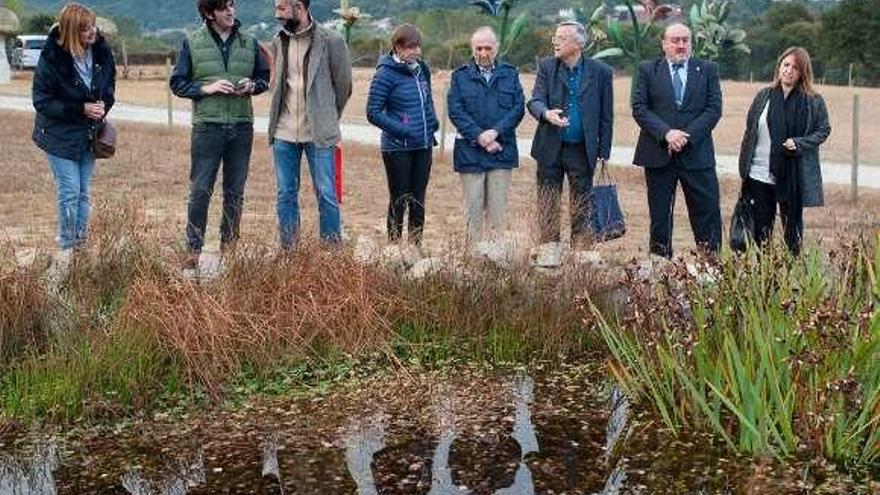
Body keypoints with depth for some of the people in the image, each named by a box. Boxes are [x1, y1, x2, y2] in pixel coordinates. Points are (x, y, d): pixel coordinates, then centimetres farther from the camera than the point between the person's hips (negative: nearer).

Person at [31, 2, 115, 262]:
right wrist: (80, 109, -22)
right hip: (60, 136, -5)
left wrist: (104, 104, -11)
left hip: (88, 134, 5)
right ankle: (66, 248, 6)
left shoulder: (101, 51, -6)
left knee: (84, 193, 11)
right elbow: (42, 101, -15)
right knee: (69, 193, -5)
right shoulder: (51, 58, -20)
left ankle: (81, 243, 21)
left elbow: (109, 85, 11)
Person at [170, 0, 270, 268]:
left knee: (235, 192, 10)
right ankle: (193, 251, 4)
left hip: (241, 126, 3)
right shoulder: (192, 43, 0)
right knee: (200, 191, -3)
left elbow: (265, 77, 16)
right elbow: (177, 83, 2)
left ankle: (229, 247, 21)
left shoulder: (249, 43, 7)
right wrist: (207, 88, -13)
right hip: (207, 126, -3)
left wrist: (252, 85, -6)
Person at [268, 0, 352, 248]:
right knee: (286, 195, 7)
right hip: (284, 133, 4)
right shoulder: (279, 42, 8)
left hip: (318, 134, -4)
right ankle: (288, 251, 15)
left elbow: (343, 86, 2)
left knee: (326, 195, -1)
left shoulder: (330, 41, -7)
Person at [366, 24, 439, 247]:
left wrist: (433, 121, 5)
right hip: (398, 148, -6)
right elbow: (373, 113, -12)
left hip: (423, 146, 6)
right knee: (399, 202, 1)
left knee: (418, 202, 11)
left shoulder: (422, 69, 7)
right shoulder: (386, 74, -11)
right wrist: (402, 130, -19)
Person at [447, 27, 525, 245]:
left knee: (498, 209, 3)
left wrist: (495, 132, -13)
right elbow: (455, 111, -4)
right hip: (470, 152, -1)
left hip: (502, 151, 1)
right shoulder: (461, 76, 5)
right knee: (473, 208, 2)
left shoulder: (510, 74, 9)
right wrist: (479, 137, -13)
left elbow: (519, 108, 1)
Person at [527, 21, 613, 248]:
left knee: (582, 208, 5)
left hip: (582, 151, -1)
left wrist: (604, 152, 1)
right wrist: (546, 113, -30)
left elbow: (606, 116, 3)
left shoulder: (600, 72, -1)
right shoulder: (546, 67, 2)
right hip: (550, 149, 1)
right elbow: (535, 101, -7)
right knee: (547, 209, 6)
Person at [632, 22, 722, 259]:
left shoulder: (707, 70, 8)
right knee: (659, 217, 6)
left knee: (707, 213, -1)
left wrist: (687, 136, -12)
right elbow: (639, 108, -2)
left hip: (696, 153, 0)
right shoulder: (648, 70, 7)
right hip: (658, 154, 0)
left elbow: (714, 108, 0)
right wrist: (666, 133, -15)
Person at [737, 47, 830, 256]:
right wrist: (744, 166, 5)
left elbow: (824, 129, 3)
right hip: (759, 175, 2)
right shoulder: (764, 96, 5)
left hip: (793, 176, -2)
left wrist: (799, 144, -15)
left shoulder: (814, 101, -1)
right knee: (760, 229, 7)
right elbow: (749, 131, 9)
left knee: (792, 227, 7)